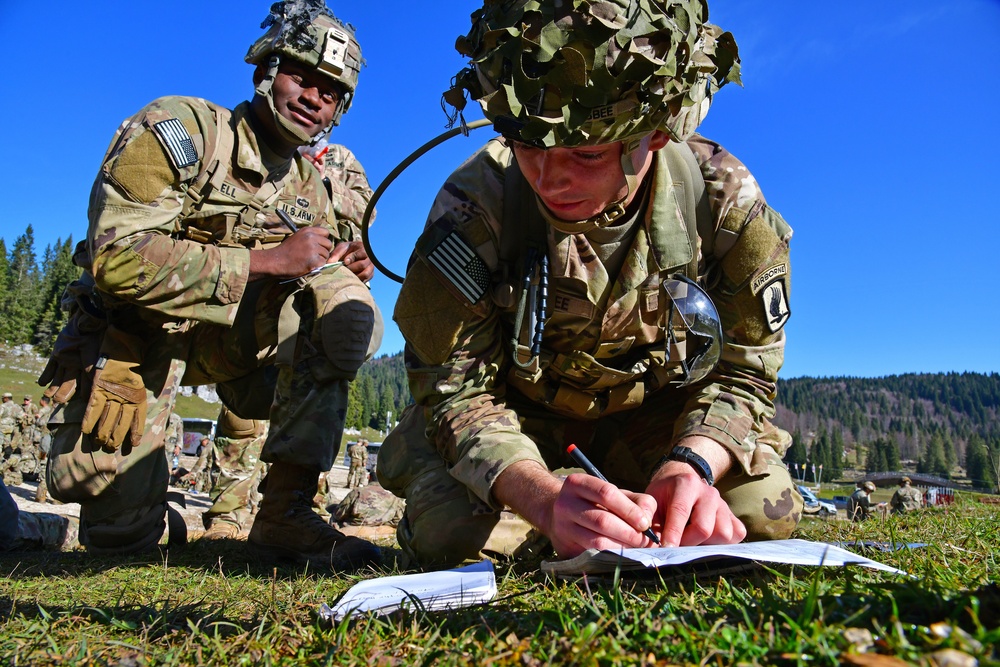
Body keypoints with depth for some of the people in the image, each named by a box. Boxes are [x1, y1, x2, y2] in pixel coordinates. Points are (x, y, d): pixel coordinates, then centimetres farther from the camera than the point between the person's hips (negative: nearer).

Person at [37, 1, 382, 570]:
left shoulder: (310, 188, 2)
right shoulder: (177, 128, -15)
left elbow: (316, 272, 8)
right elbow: (118, 260, -27)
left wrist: (346, 265, -16)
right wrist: (267, 259, -29)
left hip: (226, 334, 4)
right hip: (136, 334, -3)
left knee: (346, 309, -24)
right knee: (122, 531, -12)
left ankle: (285, 515, -22)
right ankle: (149, 514, 28)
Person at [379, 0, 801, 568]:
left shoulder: (728, 201, -20)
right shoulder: (476, 204, -26)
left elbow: (742, 372, -12)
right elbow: (454, 388, -24)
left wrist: (690, 464, -34)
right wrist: (546, 499, -42)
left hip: (655, 413, 2)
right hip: (521, 416, -1)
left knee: (762, 513, -17)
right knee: (450, 532, -25)